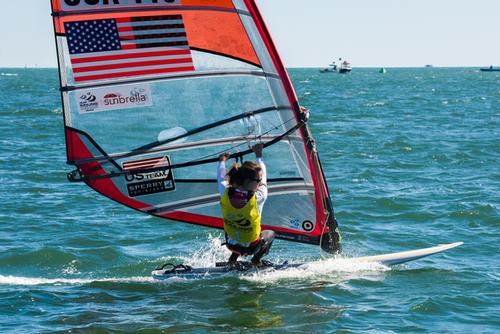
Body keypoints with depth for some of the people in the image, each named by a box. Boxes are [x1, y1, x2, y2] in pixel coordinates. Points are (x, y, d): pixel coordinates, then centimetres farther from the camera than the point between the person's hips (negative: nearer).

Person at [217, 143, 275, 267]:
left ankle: (233, 259, 25)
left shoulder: (226, 194, -21)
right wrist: (259, 155, 5)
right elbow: (264, 178, -9)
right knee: (270, 233, 29)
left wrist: (222, 161, 21)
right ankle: (256, 259, 14)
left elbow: (221, 179, 2)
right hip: (250, 247, -3)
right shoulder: (258, 198, -29)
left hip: (231, 244, 3)